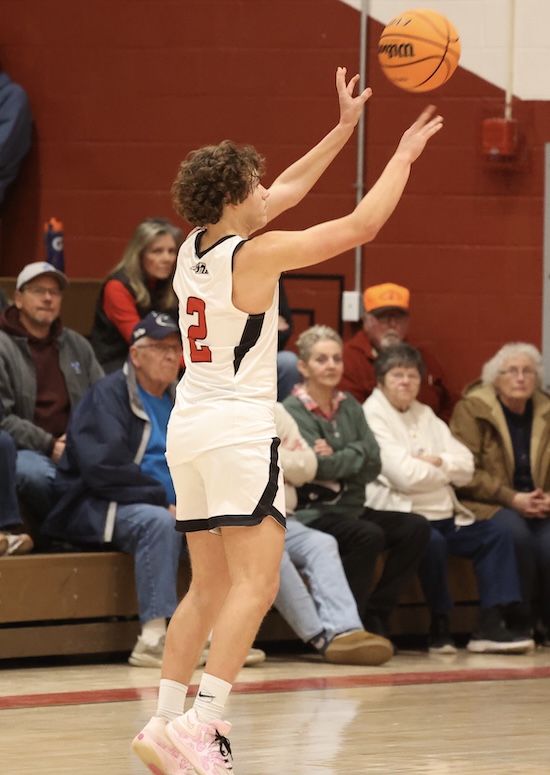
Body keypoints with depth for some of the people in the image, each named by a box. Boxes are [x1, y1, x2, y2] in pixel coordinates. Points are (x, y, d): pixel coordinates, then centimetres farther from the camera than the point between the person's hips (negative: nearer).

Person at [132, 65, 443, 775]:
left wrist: (345, 128, 25)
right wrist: (404, 155, 4)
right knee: (256, 584, -12)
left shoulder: (197, 244, 9)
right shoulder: (253, 255, -13)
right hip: (237, 430, -9)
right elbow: (362, 224, -9)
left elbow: (287, 190, 22)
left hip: (188, 427, 9)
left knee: (209, 588, 13)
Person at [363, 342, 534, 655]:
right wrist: (447, 470, 1)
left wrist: (437, 462, -10)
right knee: (432, 541, -34)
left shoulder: (425, 415, 20)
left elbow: (466, 468, 10)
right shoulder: (372, 416, -5)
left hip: (445, 515, 8)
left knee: (496, 535, -4)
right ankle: (441, 628, -19)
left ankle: (491, 626, -10)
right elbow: (405, 476, -17)